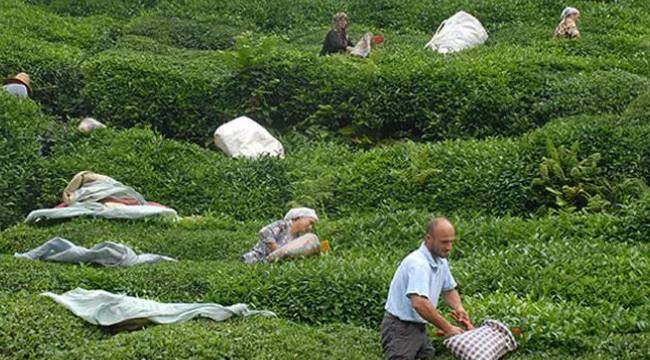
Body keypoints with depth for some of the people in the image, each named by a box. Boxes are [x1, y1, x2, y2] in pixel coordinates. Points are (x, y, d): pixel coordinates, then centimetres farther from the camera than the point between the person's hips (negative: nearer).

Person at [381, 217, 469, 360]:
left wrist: (458, 307, 0)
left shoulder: (441, 261, 6)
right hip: (400, 328, -9)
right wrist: (448, 328, -27)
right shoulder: (418, 263, -23)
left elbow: (449, 290, 22)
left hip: (419, 327, 9)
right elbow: (419, 303, -35)